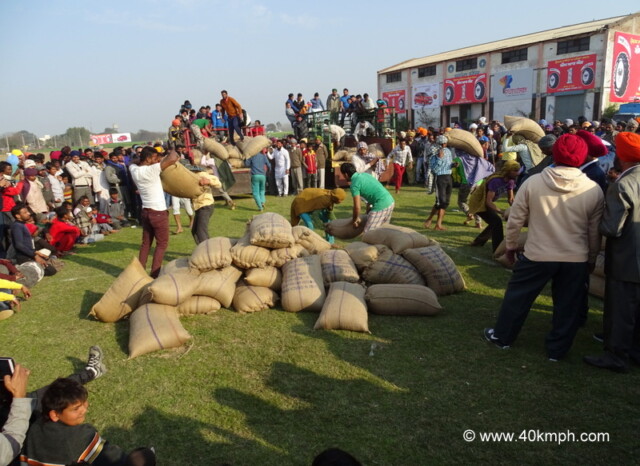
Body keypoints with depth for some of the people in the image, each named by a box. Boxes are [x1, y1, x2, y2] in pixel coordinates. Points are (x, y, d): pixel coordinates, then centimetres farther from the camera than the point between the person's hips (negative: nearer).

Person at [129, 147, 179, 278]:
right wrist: (173, 151, -4)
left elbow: (133, 162, 28)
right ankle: (154, 274, 3)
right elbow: (173, 159, -27)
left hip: (146, 211, 7)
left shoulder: (134, 169, 2)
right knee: (162, 243, 4)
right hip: (158, 212, -7)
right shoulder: (151, 170, -20)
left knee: (146, 243, 17)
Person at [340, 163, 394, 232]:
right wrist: (368, 212, 29)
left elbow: (357, 207, -10)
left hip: (381, 206, -9)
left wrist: (355, 219, 9)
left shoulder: (354, 185, -8)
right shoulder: (364, 174, 17)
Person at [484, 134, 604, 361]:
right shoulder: (594, 190, -7)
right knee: (566, 306, 15)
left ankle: (502, 336, 29)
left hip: (537, 255, -1)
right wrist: (592, 257, 17)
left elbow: (515, 219, -5)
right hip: (576, 259, 1)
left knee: (518, 297, 16)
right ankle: (557, 349, 27)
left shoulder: (533, 182, -11)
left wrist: (511, 245, 10)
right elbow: (595, 231, 2)